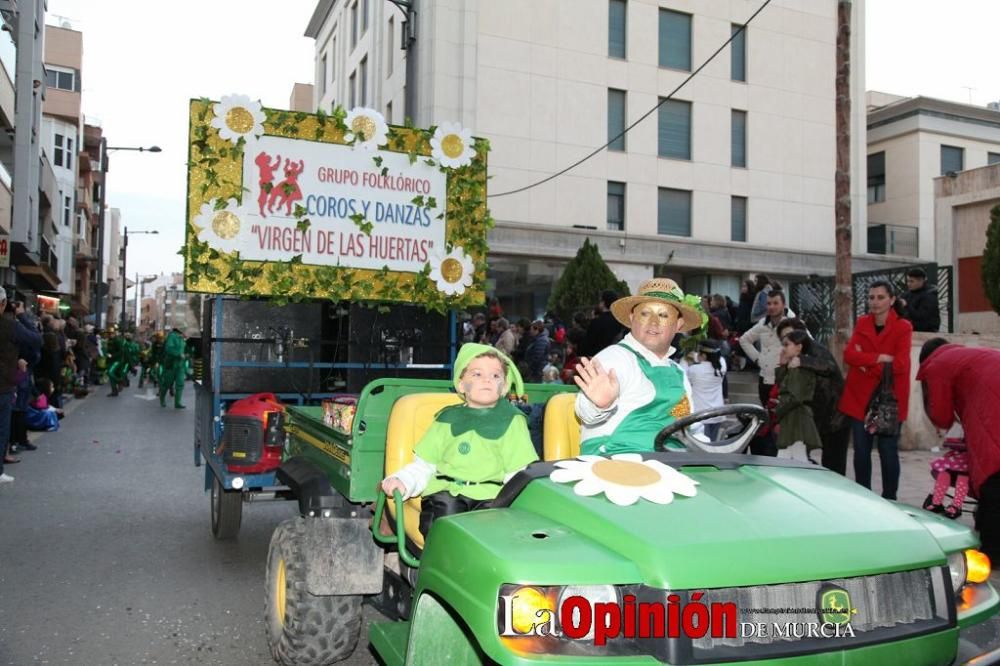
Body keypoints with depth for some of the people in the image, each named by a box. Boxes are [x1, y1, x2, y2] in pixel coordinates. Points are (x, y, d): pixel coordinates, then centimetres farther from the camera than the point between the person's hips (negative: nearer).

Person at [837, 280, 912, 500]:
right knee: (861, 450, 8)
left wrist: (865, 361, -11)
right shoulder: (862, 323, 7)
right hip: (860, 396, 4)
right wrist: (880, 358, -18)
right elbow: (848, 354, -7)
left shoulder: (903, 327, -5)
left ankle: (889, 499, 13)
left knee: (888, 451, -1)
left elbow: (900, 364, -15)